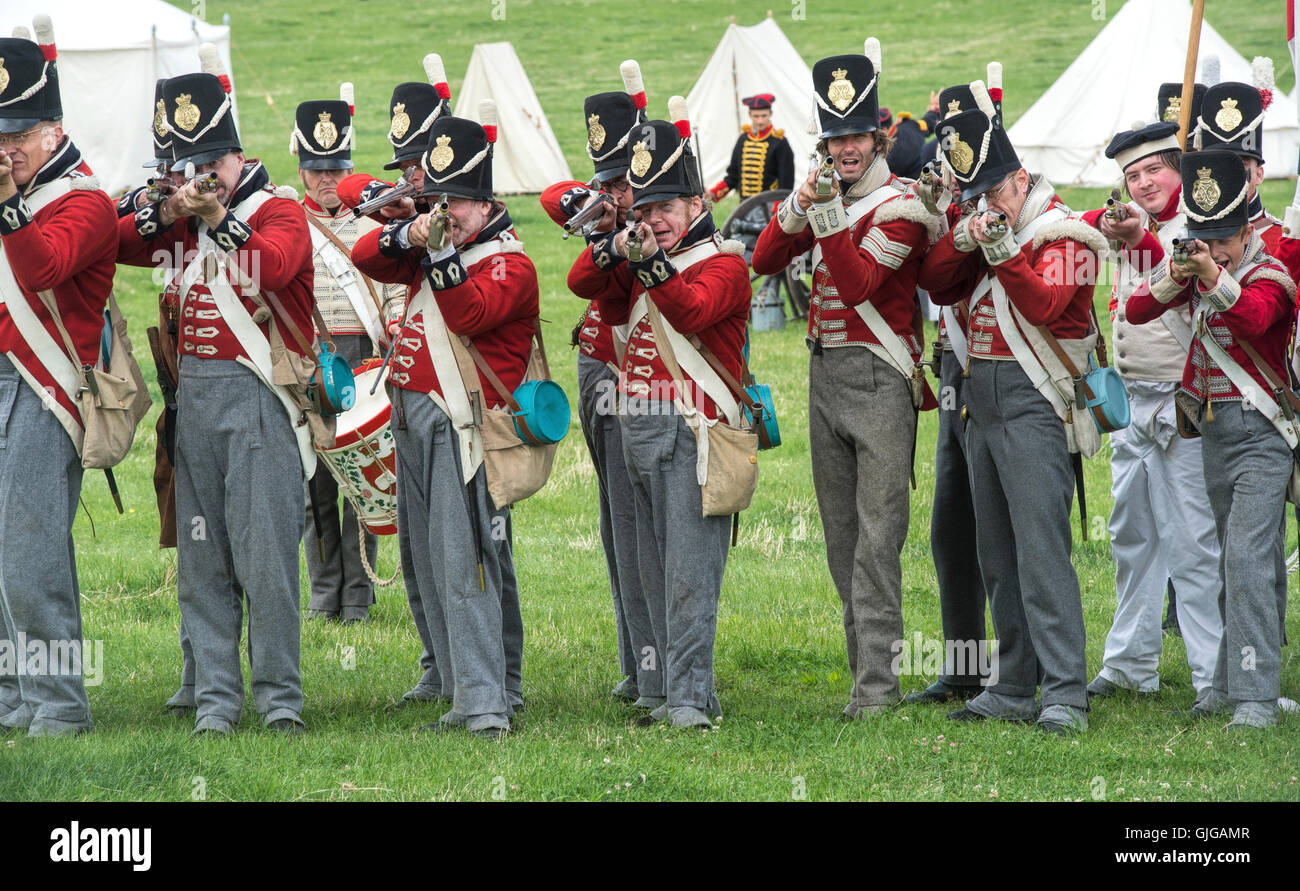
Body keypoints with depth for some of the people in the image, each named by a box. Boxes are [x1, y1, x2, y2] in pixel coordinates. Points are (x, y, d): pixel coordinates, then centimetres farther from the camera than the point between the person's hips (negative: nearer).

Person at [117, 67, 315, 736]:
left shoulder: (279, 210, -3)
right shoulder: (186, 220, 15)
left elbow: (272, 266, -22)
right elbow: (115, 245, 10)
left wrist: (218, 214, -29)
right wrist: (165, 214, -5)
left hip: (258, 397, -6)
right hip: (195, 396, 6)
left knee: (264, 550, -8)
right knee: (201, 555, 4)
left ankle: (279, 696, -2)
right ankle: (215, 695, 8)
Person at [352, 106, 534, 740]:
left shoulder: (510, 264, -7)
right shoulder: (432, 251, 17)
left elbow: (470, 314, -21)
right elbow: (366, 258, 10)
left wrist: (442, 252, -27)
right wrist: (408, 236, -8)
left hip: (464, 426, -9)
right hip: (413, 421, 9)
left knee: (464, 566, -15)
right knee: (430, 567, 10)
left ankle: (487, 705, -19)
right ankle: (469, 694, 16)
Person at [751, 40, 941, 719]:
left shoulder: (897, 206, -9)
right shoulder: (828, 196, 12)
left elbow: (858, 284, -19)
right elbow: (763, 261, 7)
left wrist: (828, 218, -28)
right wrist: (795, 210, -9)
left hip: (878, 380, -7)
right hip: (824, 375, 7)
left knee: (877, 533, -10)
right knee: (841, 532, 9)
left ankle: (877, 683, -13)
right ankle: (865, 659, 14)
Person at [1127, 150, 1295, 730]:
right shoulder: (1197, 272, 7)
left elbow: (1253, 316, -33)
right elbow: (1136, 311, 1)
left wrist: (1215, 278, -48)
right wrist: (1173, 280, -17)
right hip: (1214, 430, 7)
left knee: (1247, 557, -16)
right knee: (1238, 562, 14)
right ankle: (1231, 684, 20)